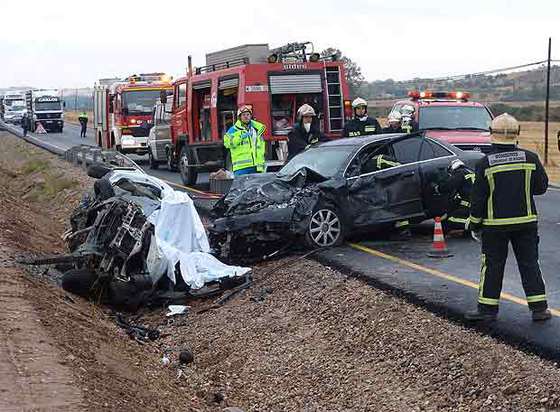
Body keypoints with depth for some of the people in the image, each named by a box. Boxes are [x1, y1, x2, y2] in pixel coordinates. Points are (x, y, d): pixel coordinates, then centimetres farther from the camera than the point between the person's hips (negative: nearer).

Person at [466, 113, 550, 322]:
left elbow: (478, 198, -6)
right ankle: (539, 308, 12)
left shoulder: (485, 164, -9)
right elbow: (542, 186, 4)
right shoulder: (530, 159, -5)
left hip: (495, 224, -2)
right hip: (526, 222, 2)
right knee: (529, 263, 10)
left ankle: (487, 307, 12)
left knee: (492, 266, 7)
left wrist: (474, 224, 4)